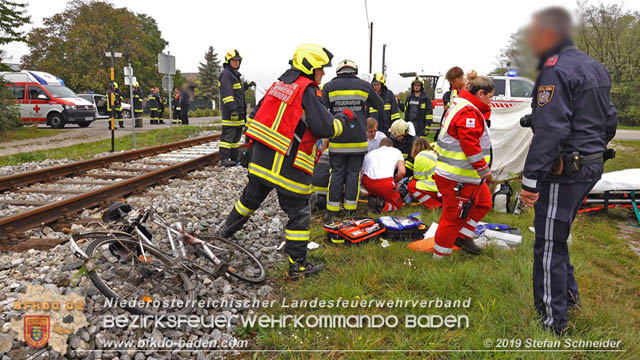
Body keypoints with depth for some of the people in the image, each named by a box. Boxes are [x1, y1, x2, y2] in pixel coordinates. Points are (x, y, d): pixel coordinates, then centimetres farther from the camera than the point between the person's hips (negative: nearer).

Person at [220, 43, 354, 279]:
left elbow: (257, 113, 18)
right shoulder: (306, 91, -14)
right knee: (299, 213, 2)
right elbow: (326, 129, -17)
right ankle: (298, 266, 9)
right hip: (287, 165, -8)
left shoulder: (279, 84, 11)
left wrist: (252, 141, 28)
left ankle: (228, 229, 48)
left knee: (251, 196, 28)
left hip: (260, 157, 8)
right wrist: (344, 118, 0)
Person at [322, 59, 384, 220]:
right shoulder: (364, 86, 5)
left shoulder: (329, 86, 3)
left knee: (337, 173, 7)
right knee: (353, 173, 7)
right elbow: (380, 106, 14)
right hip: (358, 140, 0)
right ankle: (349, 212, 9)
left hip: (337, 140, 0)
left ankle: (332, 212, 8)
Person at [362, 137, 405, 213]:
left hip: (367, 182, 3)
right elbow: (402, 172, 9)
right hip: (385, 182, -3)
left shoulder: (370, 153, 31)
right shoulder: (396, 151, 25)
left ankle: (372, 197, 12)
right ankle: (382, 205, -9)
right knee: (398, 205, 21)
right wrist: (394, 182, 27)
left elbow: (362, 171, 30)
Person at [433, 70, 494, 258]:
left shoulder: (462, 107, 16)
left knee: (484, 202, 21)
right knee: (454, 215, -1)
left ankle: (462, 236, 28)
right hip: (457, 178, -11)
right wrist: (484, 170, -18)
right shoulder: (469, 113, -19)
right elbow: (470, 145, -25)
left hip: (466, 175, 11)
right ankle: (439, 255, 12)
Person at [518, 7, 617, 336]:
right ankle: (568, 295, 35)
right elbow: (609, 120, 19)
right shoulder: (594, 68, 15)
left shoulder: (556, 70, -16)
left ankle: (552, 321, 10)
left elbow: (549, 130, -25)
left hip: (563, 171, -10)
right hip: (591, 167, 10)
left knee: (549, 246, 0)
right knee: (555, 237, 23)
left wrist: (530, 179, -24)